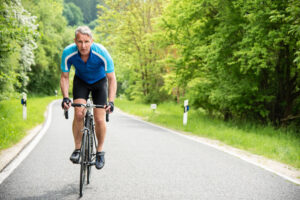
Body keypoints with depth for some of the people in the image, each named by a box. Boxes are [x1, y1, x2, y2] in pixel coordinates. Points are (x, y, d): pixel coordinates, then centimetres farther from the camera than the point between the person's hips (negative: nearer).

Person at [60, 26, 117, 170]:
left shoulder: (101, 53, -34)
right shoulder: (68, 53, -29)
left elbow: (112, 78, -27)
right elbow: (64, 77, -16)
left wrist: (111, 101, -38)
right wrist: (65, 97, -30)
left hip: (99, 82, -1)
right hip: (81, 81, 1)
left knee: (99, 119, -9)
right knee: (79, 113, -20)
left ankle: (100, 151, 13)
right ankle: (77, 149, -3)